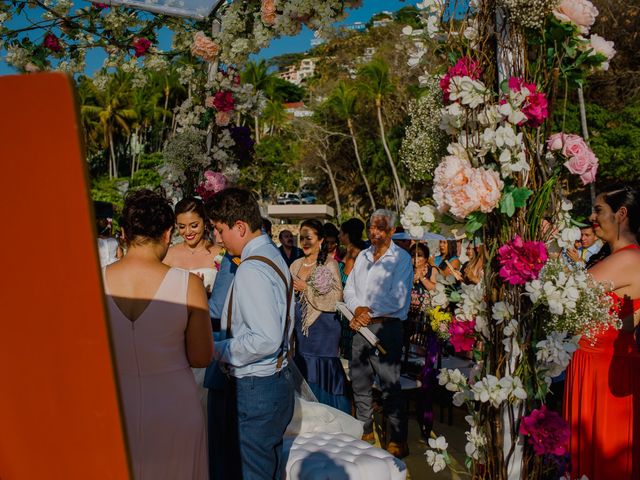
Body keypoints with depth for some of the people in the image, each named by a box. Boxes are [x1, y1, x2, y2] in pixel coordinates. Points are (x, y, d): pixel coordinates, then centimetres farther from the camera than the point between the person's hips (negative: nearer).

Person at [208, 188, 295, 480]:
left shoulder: (251, 270, -22)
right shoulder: (274, 256, 8)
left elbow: (266, 340, -28)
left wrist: (217, 351, -16)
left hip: (256, 389, -10)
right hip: (278, 377, 10)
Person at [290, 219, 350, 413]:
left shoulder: (329, 264, -7)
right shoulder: (296, 265, 9)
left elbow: (336, 297, -15)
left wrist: (306, 288, -15)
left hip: (323, 326, -5)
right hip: (300, 326, 5)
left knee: (322, 374, 1)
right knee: (303, 373, 9)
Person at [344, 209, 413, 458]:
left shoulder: (401, 258, -7)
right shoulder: (363, 256, 13)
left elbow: (398, 299, -15)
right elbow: (349, 289, 10)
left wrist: (368, 312, -12)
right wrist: (358, 309, -9)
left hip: (386, 327, -7)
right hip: (361, 326, 7)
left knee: (390, 385, -1)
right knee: (359, 381, 15)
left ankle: (398, 440, 12)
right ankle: (365, 431, 31)